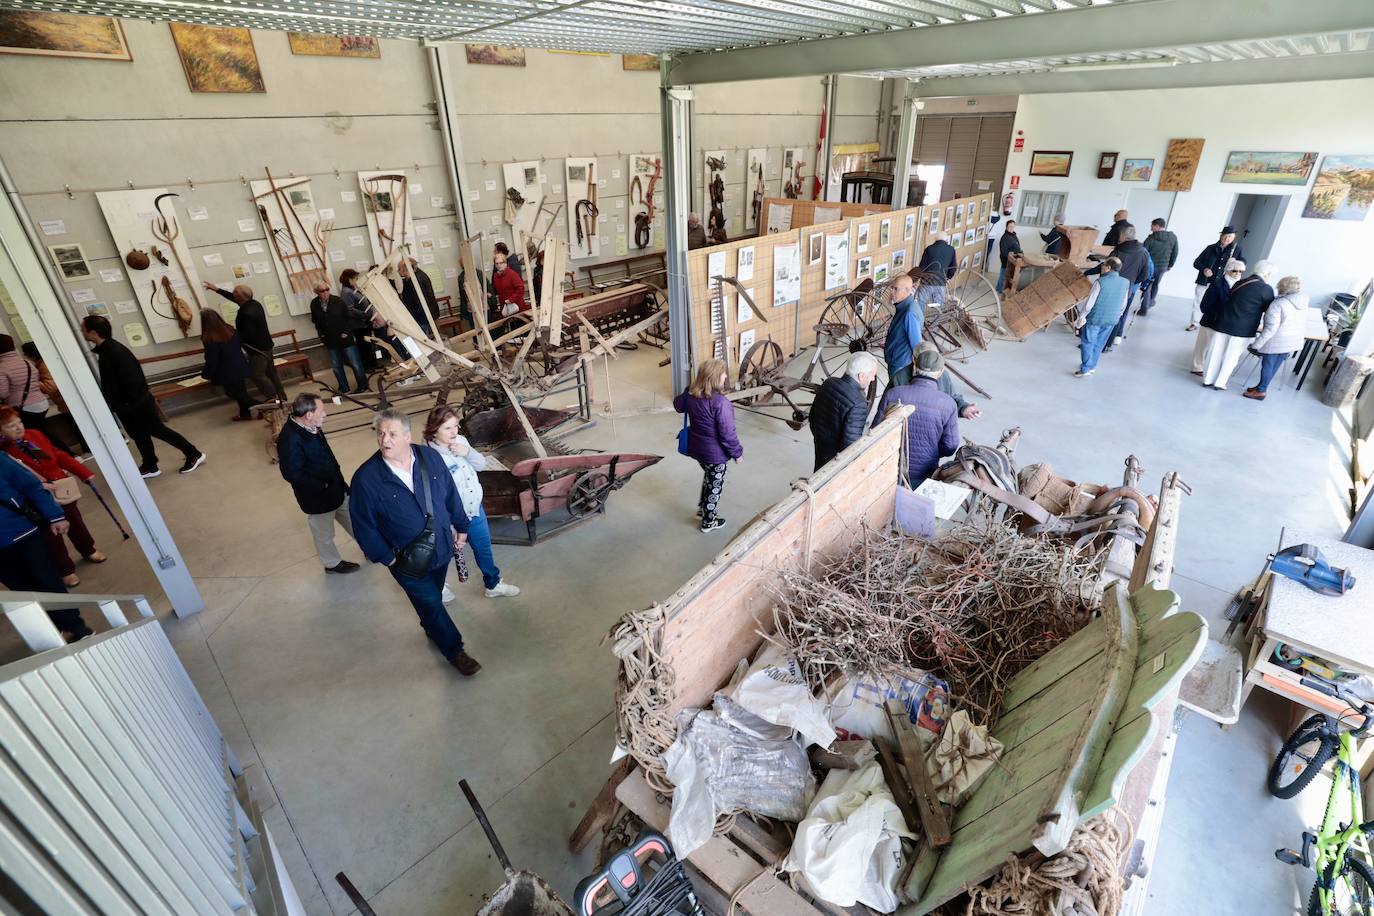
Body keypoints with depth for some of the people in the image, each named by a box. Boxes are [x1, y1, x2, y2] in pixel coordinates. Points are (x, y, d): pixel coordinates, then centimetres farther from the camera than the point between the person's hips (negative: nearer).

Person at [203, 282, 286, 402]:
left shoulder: (247, 314, -27)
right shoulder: (254, 303, 2)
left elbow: (248, 335, -25)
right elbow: (234, 298, 20)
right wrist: (217, 289, 27)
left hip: (258, 349, -10)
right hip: (265, 345, 10)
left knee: (257, 375, -6)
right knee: (270, 372, 13)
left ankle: (274, 400, -7)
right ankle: (281, 398, 18)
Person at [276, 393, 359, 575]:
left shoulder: (311, 427, -5)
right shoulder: (290, 439, -31)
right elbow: (292, 474, -27)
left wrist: (339, 480, 9)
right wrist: (322, 486, -20)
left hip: (335, 487, 8)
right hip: (317, 497, -8)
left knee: (352, 519, 25)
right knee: (324, 534, 17)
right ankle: (333, 564, 38)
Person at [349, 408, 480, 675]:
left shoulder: (430, 456, -12)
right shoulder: (366, 478, -22)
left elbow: (451, 494, 1)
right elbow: (363, 527, -13)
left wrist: (460, 527, 6)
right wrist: (387, 558, -11)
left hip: (442, 547, 4)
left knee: (433, 599, 26)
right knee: (431, 604, 10)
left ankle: (432, 629, 55)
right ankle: (454, 650, 31)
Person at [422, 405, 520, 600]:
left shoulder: (461, 441, -8)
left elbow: (481, 464, 1)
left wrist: (468, 452, -20)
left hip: (475, 509, 6)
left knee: (484, 548, 23)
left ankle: (493, 584, 45)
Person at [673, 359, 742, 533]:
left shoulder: (691, 392, -9)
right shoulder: (720, 403, -31)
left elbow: (678, 405, 13)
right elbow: (727, 433, -24)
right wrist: (737, 452, -10)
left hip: (696, 447, 7)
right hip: (715, 452, -7)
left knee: (708, 476, 32)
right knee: (715, 485, 15)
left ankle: (703, 507, 49)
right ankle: (708, 522, 31)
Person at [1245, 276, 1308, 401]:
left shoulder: (1278, 304, -20)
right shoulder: (1302, 303, 5)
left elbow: (1271, 328, -23)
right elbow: (1302, 326, 15)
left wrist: (1256, 344, -21)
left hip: (1276, 342, -7)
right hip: (1294, 342, 7)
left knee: (1267, 365, 7)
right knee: (1275, 366, 17)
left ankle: (1260, 391, 17)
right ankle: (1261, 387, 30)